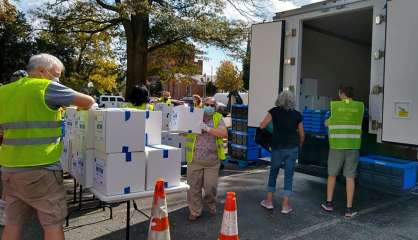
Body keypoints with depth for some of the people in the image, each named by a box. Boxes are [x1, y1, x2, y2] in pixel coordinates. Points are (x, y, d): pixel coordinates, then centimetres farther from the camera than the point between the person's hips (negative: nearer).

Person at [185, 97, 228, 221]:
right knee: (194, 187, 6)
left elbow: (224, 133, -10)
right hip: (195, 160, 0)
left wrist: (207, 128, -18)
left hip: (212, 161, 0)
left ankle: (211, 205, 37)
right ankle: (195, 211, 23)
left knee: (211, 186, 7)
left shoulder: (218, 118, 5)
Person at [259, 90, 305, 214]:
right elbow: (302, 135, 8)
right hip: (293, 148, 1)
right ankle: (285, 205, 9)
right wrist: (299, 146, 25)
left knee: (273, 173, 15)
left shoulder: (275, 111, -2)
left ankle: (269, 201, 21)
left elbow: (262, 126, -5)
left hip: (278, 147, -1)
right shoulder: (297, 114, 5)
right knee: (289, 175, 6)